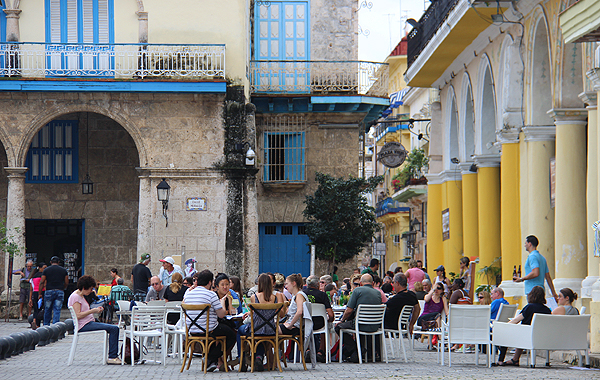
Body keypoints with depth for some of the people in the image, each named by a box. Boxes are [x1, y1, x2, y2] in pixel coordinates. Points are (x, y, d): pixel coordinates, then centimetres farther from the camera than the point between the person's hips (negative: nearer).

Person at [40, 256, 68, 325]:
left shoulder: (46, 270, 2)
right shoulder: (64, 270, 6)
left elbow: (42, 282, 0)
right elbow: (66, 283, 9)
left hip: (49, 291, -1)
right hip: (60, 292, 1)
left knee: (47, 310, 11)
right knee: (57, 310, 1)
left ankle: (46, 325, 19)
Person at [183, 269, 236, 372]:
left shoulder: (188, 293, 1)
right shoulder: (211, 294, -16)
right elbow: (221, 314, -13)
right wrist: (222, 303, 7)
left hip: (192, 331, 7)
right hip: (209, 331, -7)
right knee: (232, 335, 15)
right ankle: (211, 359, 6)